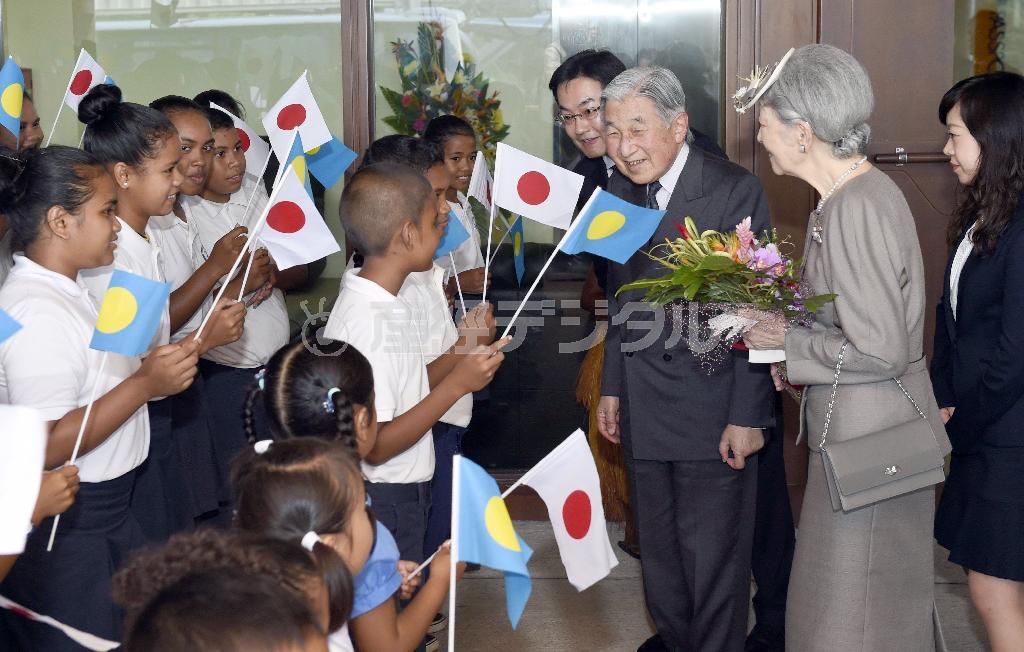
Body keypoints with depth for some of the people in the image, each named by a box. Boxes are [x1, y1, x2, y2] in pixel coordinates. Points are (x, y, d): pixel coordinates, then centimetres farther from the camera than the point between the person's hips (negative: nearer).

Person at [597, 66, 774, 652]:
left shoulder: (736, 191, -13)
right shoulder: (620, 188, 7)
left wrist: (747, 416, -15)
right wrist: (612, 388, 14)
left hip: (712, 415, -6)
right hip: (645, 413, 6)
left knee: (712, 559, 2)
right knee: (659, 550, 17)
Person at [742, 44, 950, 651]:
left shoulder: (857, 209, -24)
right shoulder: (859, 189, 6)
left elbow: (880, 351, -25)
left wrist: (786, 340, -13)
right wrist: (782, 324, 5)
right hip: (872, 439, 10)